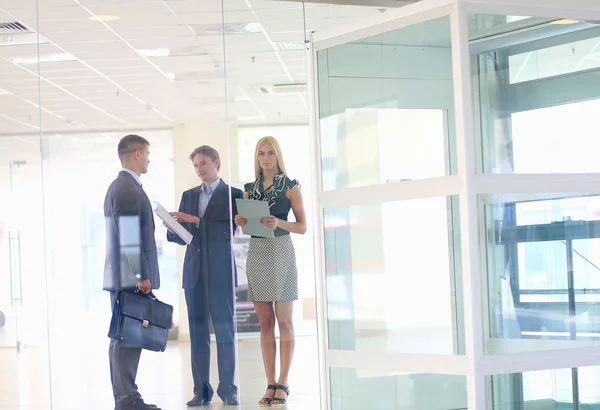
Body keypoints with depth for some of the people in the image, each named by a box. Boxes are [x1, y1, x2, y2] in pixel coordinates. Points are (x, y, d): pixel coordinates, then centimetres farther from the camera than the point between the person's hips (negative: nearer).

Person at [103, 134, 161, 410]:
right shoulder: (128, 188, -13)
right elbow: (129, 237, -20)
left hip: (121, 277, 11)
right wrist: (141, 276, -19)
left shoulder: (119, 187, 19)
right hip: (130, 277, -11)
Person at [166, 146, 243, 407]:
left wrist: (195, 220, -15)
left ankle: (227, 388, 2)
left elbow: (228, 231, -9)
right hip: (194, 272, 4)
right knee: (197, 333, 2)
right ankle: (201, 390, 4)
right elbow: (181, 238, 14)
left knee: (224, 331, -3)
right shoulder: (188, 196, 17)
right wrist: (173, 228, -8)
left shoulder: (233, 194, 3)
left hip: (220, 273, -4)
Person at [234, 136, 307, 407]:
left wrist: (279, 223, -18)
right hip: (256, 252, 4)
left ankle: (283, 385, 0)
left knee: (284, 321, -3)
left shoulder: (290, 186, 1)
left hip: (281, 251, -4)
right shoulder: (250, 188, 13)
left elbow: (302, 227, -1)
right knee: (265, 322, 4)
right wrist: (241, 222, -3)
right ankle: (271, 384, 6)